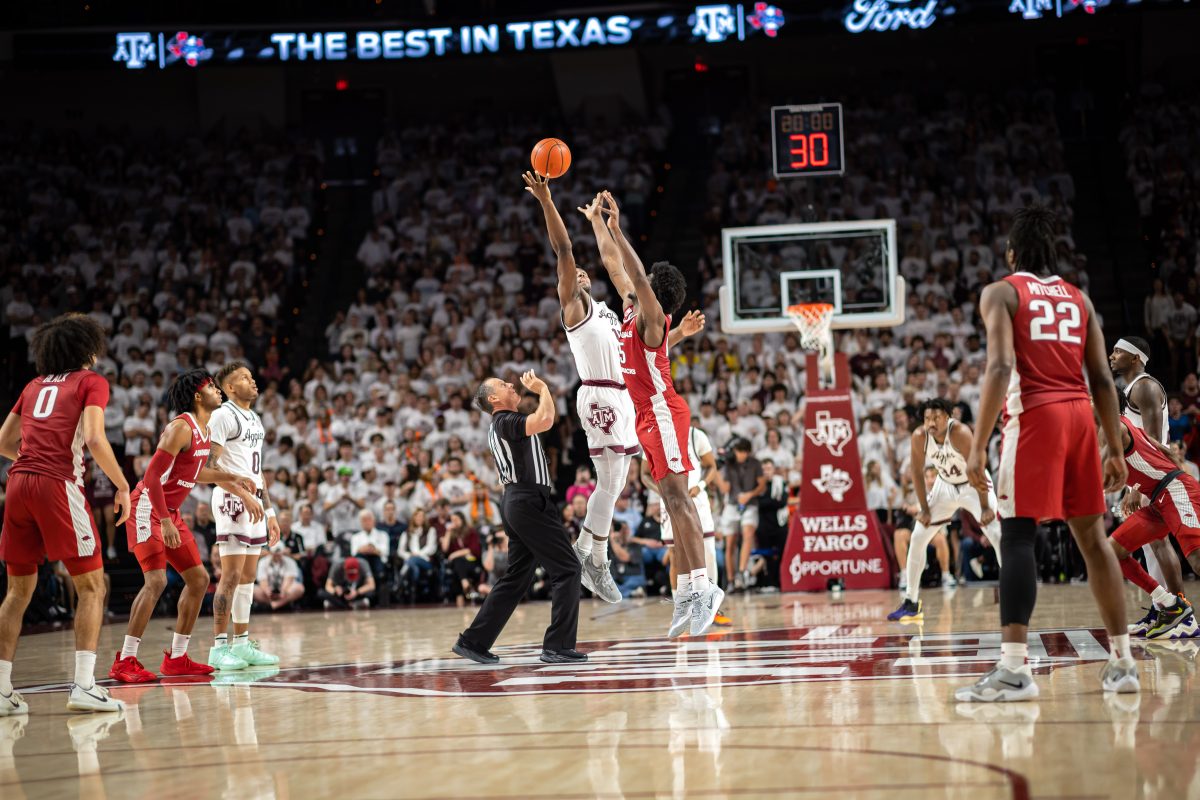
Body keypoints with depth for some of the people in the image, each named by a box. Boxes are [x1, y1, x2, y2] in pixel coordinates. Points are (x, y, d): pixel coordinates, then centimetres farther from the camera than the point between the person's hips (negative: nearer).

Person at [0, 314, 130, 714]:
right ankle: (84, 684, -9)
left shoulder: (34, 386, 23)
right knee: (91, 586, 2)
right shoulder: (91, 382, 6)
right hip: (58, 486, -5)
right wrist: (122, 486, -1)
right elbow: (93, 440, -9)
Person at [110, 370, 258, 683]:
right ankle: (124, 661, -17)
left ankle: (176, 658, 17)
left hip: (171, 512, 10)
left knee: (198, 579, 9)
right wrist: (165, 522, -27)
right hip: (148, 508, -10)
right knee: (156, 581, -20)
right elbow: (153, 476, -24)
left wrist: (232, 478, 19)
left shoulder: (203, 430, 10)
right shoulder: (180, 428, -19)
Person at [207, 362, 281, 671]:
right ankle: (219, 647, -10)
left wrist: (269, 511, 20)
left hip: (254, 501, 9)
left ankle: (242, 644, 14)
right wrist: (244, 495, -23)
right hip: (232, 498, -9)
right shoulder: (223, 416, -8)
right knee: (231, 574, -11)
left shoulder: (255, 420, 20)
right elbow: (211, 464, -16)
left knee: (248, 575, 9)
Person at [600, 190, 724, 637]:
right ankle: (688, 592, 4)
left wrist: (616, 231, -30)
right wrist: (600, 227, 25)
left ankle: (703, 585, -22)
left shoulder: (651, 316, -8)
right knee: (674, 501, 6)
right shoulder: (633, 313, 15)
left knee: (677, 496, -16)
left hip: (662, 412, -10)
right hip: (648, 417, 10)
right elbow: (621, 270, 24)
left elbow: (638, 275, -25)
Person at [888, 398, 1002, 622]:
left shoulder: (959, 432, -31)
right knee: (917, 539, 1)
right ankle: (911, 604, 10)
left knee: (998, 535, -20)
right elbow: (917, 472, -6)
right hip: (945, 486, 4)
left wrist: (985, 507, -23)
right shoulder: (919, 437, -19)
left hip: (973, 485, -4)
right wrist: (924, 509, -4)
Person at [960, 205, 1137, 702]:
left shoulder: (1001, 293, 2)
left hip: (1034, 418, -5)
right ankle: (1122, 662, 15)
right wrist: (1115, 450, 17)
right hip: (1080, 416, 5)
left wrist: (978, 447, -13)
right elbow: (1102, 379, 13)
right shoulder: (1078, 299, 17)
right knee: (1092, 537, 12)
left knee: (1017, 537, -8)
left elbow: (1000, 368, -12)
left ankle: (1013, 670, -17)